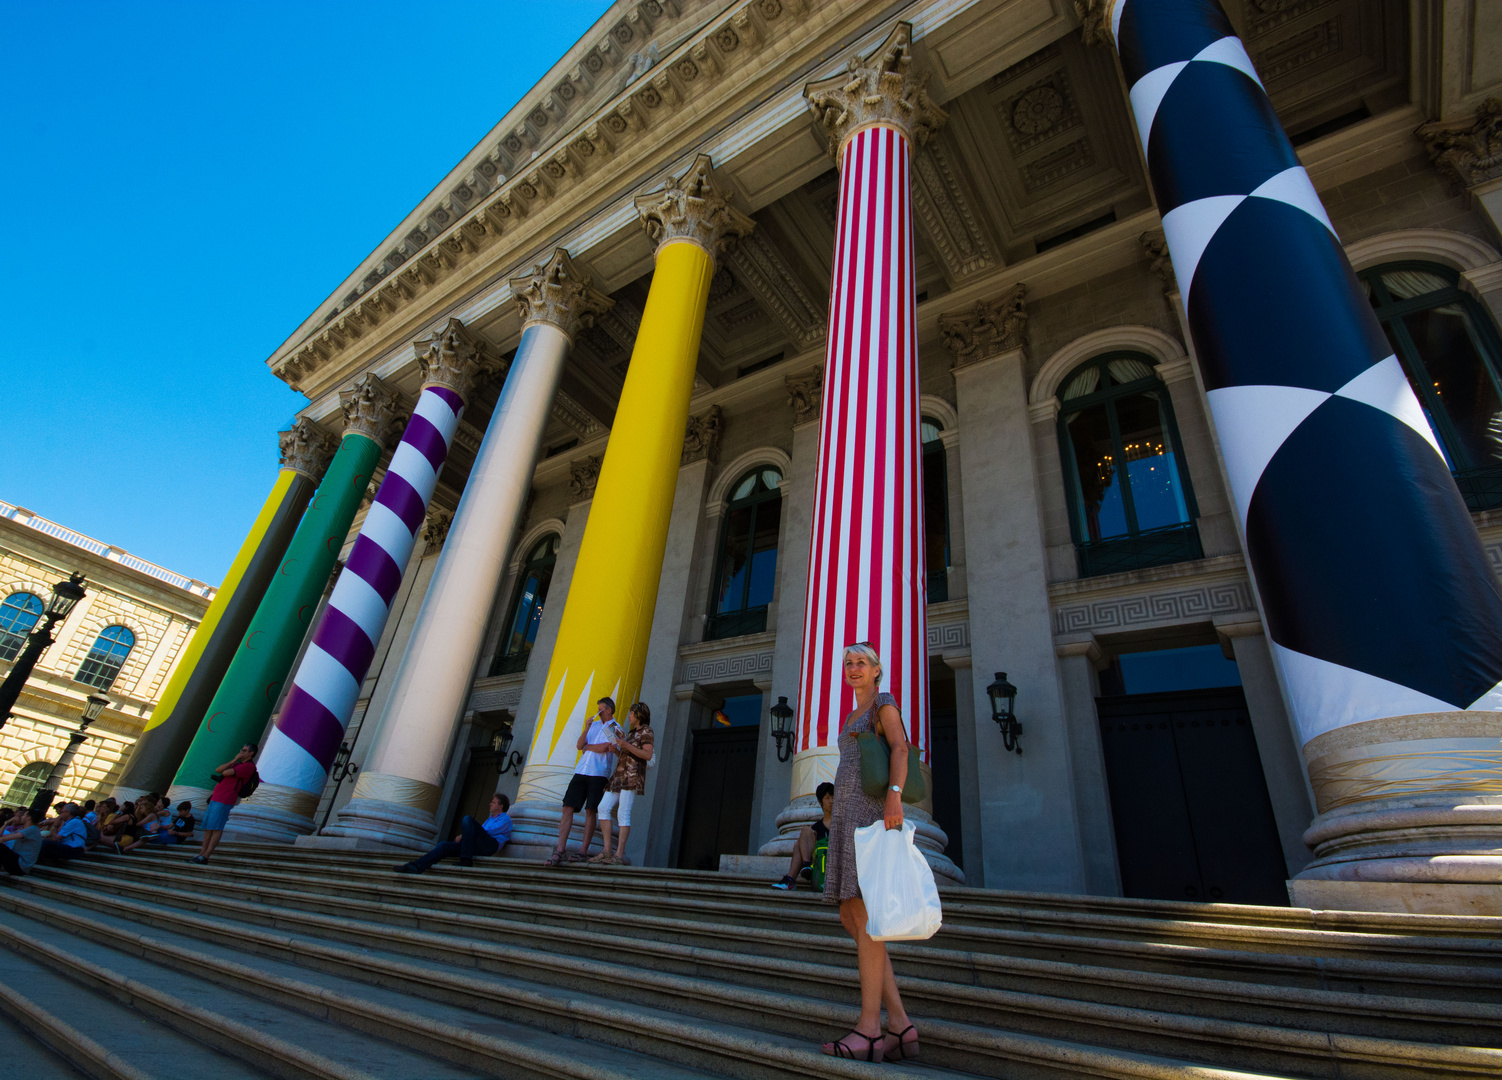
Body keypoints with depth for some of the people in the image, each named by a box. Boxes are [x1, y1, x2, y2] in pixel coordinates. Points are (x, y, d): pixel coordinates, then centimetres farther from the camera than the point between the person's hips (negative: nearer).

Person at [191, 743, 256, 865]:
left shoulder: (249, 766, -7)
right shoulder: (237, 764, 26)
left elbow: (227, 772, -13)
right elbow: (218, 770, 15)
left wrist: (224, 771, 9)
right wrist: (233, 761, 7)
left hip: (225, 799, -10)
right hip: (216, 797, 10)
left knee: (216, 828, -10)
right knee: (207, 827, 8)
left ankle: (205, 857, -11)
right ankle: (201, 853, 10)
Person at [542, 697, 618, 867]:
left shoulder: (615, 728, 3)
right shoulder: (593, 724, 21)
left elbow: (603, 748, -11)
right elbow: (579, 746, 12)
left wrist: (586, 747, 4)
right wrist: (587, 728, -1)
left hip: (598, 773, -5)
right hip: (581, 770, 5)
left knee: (591, 811, -4)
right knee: (568, 808, -4)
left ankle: (583, 851, 3)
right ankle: (560, 850, -4)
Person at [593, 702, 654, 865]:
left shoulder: (646, 731, -1)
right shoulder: (634, 733, 26)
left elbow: (648, 755, -14)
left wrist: (626, 745, -19)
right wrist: (616, 749, 8)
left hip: (632, 776, -9)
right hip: (620, 775, 9)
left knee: (623, 813, -14)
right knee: (603, 808, -2)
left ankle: (619, 854, -14)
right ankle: (606, 850, -3)